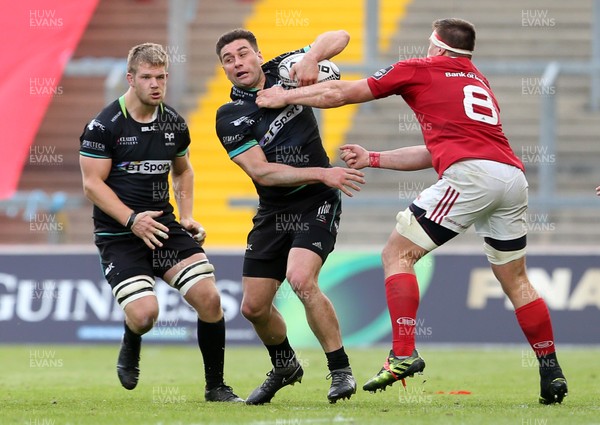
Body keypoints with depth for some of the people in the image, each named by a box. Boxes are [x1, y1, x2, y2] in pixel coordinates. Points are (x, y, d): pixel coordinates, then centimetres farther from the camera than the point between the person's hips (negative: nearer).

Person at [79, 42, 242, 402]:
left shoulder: (174, 124, 6)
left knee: (209, 297, -12)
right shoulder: (104, 126, -11)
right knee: (144, 313, -22)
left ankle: (216, 386, 3)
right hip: (118, 234, -5)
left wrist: (187, 216, 9)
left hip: (164, 224, 5)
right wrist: (132, 220, -22)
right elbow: (92, 183, -12)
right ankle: (131, 346, 18)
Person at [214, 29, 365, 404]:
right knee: (254, 307, 4)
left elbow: (339, 37, 0)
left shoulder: (284, 71, 0)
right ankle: (285, 366, 35)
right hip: (273, 213, 3)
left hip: (317, 204, -3)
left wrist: (311, 57, -21)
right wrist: (322, 173, -23)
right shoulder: (230, 117, -4)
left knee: (301, 279, -27)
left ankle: (341, 370, -15)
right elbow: (262, 172, -14)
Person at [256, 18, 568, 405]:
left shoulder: (421, 70, 13)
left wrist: (284, 96, 32)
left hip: (470, 173, -7)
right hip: (513, 176, 7)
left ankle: (403, 354, -11)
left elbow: (340, 93, 19)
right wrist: (373, 159, 40)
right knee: (515, 280, 18)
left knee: (397, 254, 1)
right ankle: (552, 372, 16)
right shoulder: (478, 81, 32)